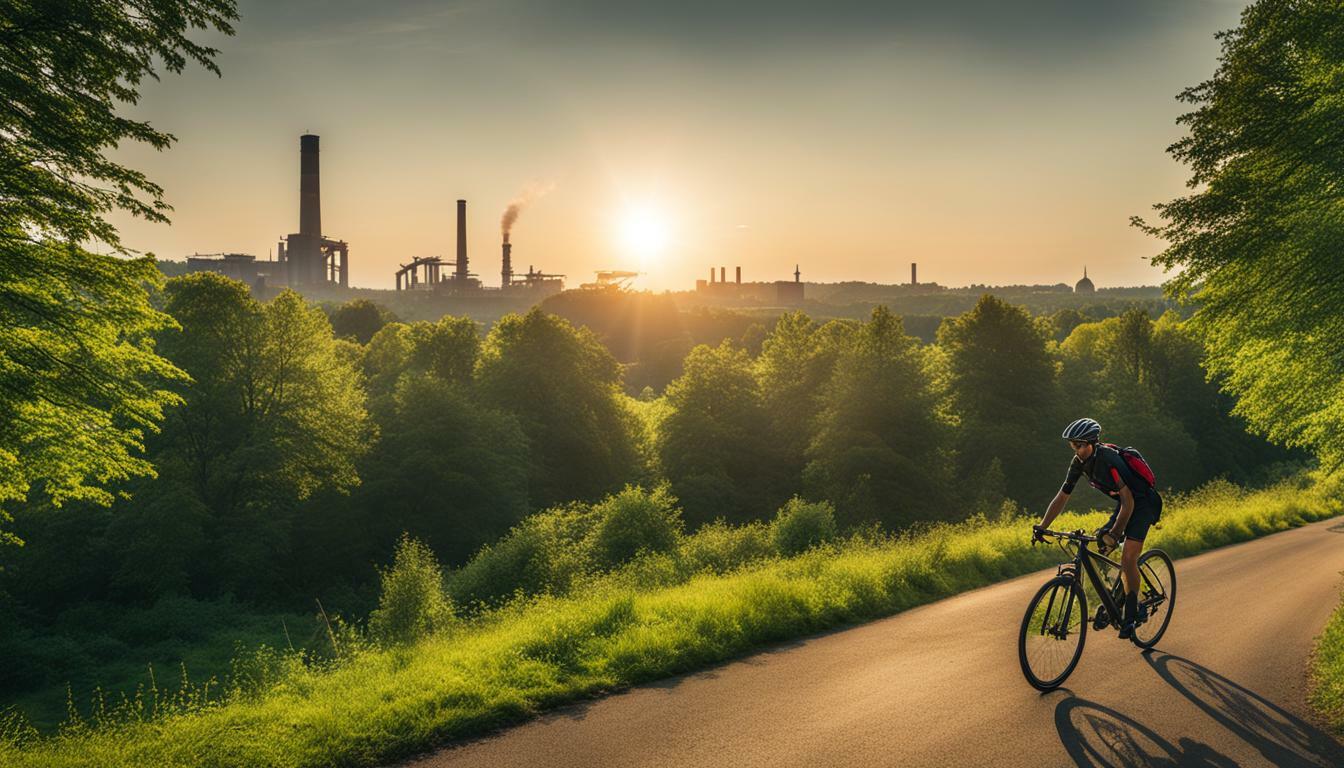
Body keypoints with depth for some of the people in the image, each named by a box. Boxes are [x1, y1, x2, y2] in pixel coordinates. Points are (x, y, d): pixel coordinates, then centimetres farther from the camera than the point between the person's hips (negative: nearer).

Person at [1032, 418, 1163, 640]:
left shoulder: (1109, 459, -31)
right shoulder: (1079, 462, -9)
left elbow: (1128, 501, -33)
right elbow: (1062, 497, -3)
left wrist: (1115, 533, -40)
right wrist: (1042, 527, -9)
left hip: (1143, 504, -7)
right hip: (1123, 504, 7)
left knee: (1127, 558, -17)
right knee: (1097, 550, -5)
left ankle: (1131, 615, -4)